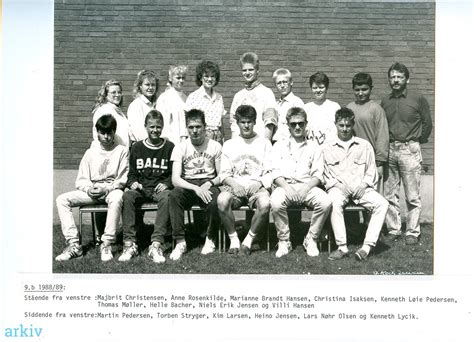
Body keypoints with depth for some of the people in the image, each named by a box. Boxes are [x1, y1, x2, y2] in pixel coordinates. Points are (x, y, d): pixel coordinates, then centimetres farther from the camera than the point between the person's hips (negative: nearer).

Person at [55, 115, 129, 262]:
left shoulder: (122, 151, 3)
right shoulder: (91, 152, 12)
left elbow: (123, 179, -4)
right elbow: (81, 180, 10)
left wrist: (106, 189, -18)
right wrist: (89, 189, -13)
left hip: (112, 189, -4)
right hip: (91, 190, 4)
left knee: (116, 198, -41)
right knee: (61, 199, -16)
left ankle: (107, 244, -34)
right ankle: (73, 244, -22)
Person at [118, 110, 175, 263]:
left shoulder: (170, 147, 8)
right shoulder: (137, 147, 13)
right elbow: (131, 173, 16)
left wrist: (166, 184, -11)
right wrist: (133, 183, -6)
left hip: (160, 188, -2)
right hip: (141, 188, 2)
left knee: (166, 197, -36)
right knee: (127, 196, -31)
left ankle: (156, 244, -38)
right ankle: (129, 243, -29)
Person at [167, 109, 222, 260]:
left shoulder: (215, 146, 5)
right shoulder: (181, 147, 3)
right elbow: (175, 179, -8)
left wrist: (208, 184, -14)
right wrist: (196, 189, -23)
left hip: (209, 185, 0)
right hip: (188, 185, 1)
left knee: (214, 202, -34)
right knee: (174, 195, -33)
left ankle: (211, 239, -6)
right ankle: (180, 242, -24)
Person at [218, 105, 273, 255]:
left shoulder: (264, 143, 14)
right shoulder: (229, 144, 18)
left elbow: (270, 172, 6)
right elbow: (224, 173, 10)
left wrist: (258, 184, -12)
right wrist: (233, 184, -10)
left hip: (257, 186, -1)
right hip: (236, 186, 1)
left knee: (265, 204, -35)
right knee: (222, 201, -33)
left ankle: (249, 240, -14)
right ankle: (233, 239, -13)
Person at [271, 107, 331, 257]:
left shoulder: (313, 147, 19)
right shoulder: (279, 145, 18)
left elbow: (318, 175, 9)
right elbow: (275, 173, 6)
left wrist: (306, 188, -12)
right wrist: (287, 188, -13)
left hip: (307, 186, 1)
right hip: (285, 186, -1)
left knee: (325, 202, -29)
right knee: (276, 202, -34)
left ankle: (311, 240, -9)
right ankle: (284, 241, -13)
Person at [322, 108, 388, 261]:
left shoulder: (364, 145, 17)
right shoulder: (326, 147, 15)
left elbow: (371, 172, 15)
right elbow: (324, 174, 11)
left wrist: (364, 185, -4)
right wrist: (336, 184, -7)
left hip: (361, 188, 2)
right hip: (338, 187, -1)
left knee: (382, 203, -27)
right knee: (335, 202, -37)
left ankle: (367, 246, -27)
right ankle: (342, 246, -31)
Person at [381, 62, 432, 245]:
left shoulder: (418, 99, 1)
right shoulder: (385, 101, 12)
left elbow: (427, 124, 7)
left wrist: (417, 142, 9)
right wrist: (386, 145, 8)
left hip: (409, 150, -4)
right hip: (389, 150, 4)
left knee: (412, 196, -1)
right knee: (389, 195, 6)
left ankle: (412, 232, 7)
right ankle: (393, 230, 15)